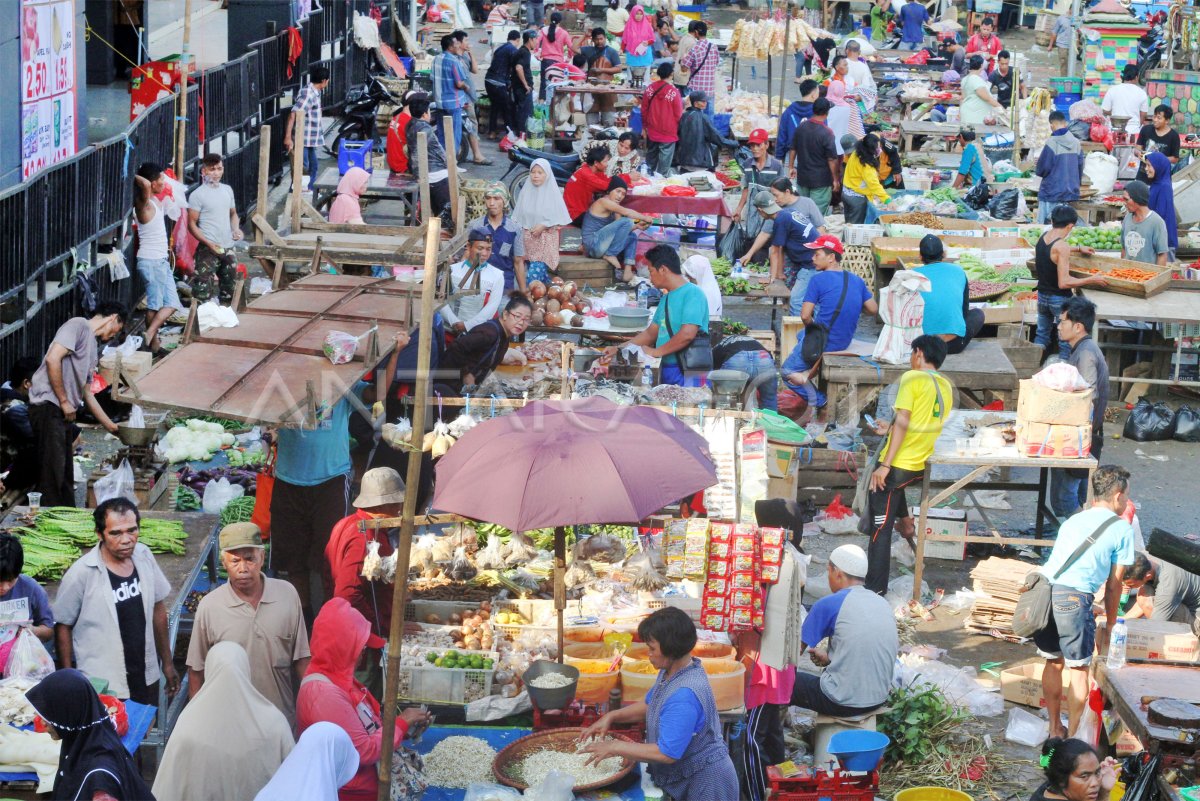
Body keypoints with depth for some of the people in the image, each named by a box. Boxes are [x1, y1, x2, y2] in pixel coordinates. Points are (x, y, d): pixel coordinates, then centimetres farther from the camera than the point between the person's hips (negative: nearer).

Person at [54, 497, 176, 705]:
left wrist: (167, 663, 13)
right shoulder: (81, 573, -18)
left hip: (146, 679, 5)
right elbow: (63, 627, -7)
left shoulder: (144, 557, -3)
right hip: (103, 688, -5)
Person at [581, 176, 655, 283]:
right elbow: (625, 212, -20)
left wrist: (637, 226, -4)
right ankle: (610, 255, -12)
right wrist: (644, 218, -11)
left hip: (600, 246, 10)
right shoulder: (603, 201, -9)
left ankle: (628, 271, -3)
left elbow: (621, 229, 12)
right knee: (626, 222, -17)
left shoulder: (614, 208, 20)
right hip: (593, 244, -10)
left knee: (632, 237, 16)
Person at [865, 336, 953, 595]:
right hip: (920, 466, 7)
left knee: (880, 528, -2)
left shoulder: (912, 378, -11)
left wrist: (885, 466, -20)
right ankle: (905, 521, 35)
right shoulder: (946, 386, 9)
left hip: (898, 466, -7)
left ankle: (875, 590, -2)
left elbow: (903, 422, -19)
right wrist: (890, 429, 29)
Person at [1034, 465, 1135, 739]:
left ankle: (1055, 730, 29)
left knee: (1053, 662, 20)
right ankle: (1072, 738, 12)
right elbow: (1113, 585, 8)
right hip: (1074, 598, -6)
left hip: (1043, 590, 6)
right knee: (1079, 670, 9)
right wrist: (1109, 627, 17)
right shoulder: (1122, 528, 7)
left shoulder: (1073, 520, 24)